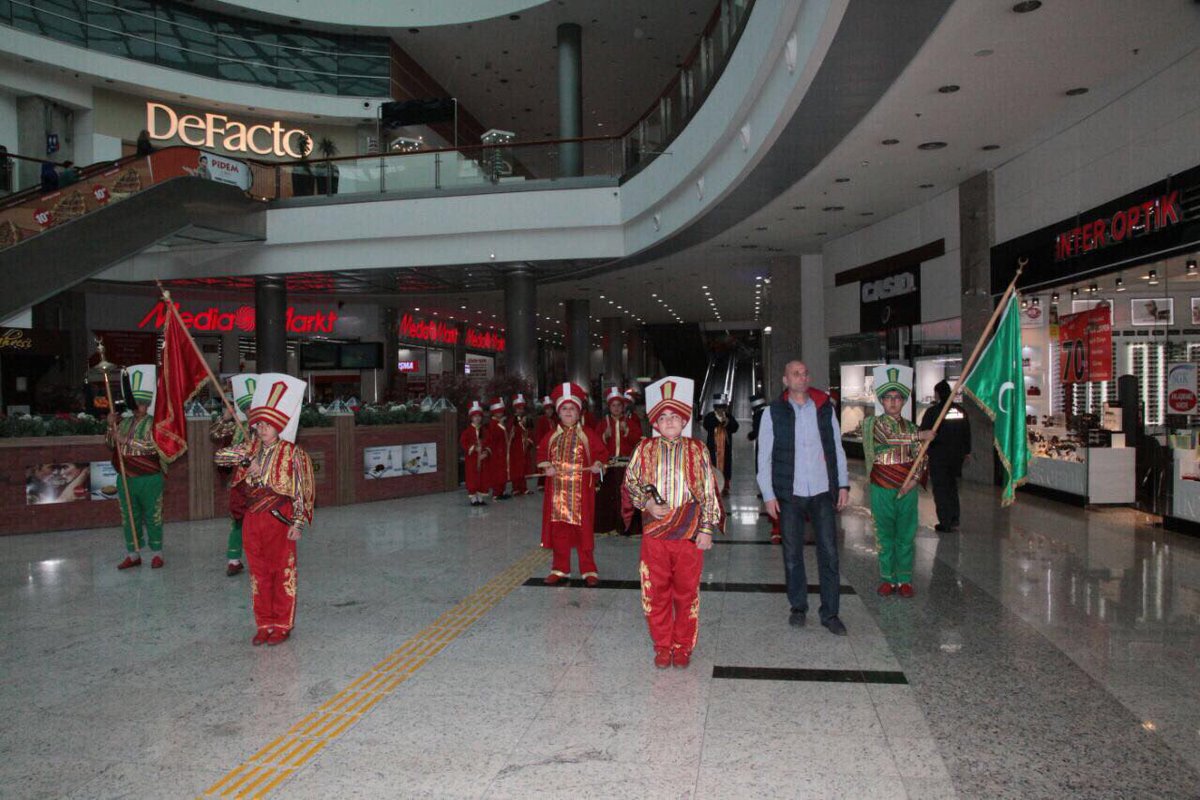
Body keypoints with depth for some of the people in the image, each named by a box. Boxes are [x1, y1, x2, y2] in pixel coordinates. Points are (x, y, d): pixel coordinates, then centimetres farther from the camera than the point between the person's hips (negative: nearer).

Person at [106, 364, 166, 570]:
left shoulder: (154, 423, -7)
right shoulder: (126, 422, 10)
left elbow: (152, 445, -22)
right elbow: (110, 444, 13)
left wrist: (126, 441, -23)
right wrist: (111, 426, -3)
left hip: (149, 480, -6)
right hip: (125, 480, 6)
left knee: (152, 517, 4)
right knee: (129, 518, 12)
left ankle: (157, 554, 16)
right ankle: (133, 554, 22)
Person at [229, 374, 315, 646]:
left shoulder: (291, 453, -8)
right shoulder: (251, 450, 7)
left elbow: (300, 490, -9)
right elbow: (239, 484, 13)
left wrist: (297, 523, -12)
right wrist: (249, 470, -9)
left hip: (279, 520, -5)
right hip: (253, 519, 5)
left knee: (283, 572, 4)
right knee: (258, 572, 11)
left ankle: (282, 625, 16)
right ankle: (264, 625, 23)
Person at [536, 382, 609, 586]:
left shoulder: (588, 434, 0)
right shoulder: (552, 436, 8)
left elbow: (602, 452, 4)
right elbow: (541, 453, 17)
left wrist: (598, 464, -15)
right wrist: (546, 467, -1)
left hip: (581, 491, -3)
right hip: (557, 491, 3)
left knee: (584, 529, 1)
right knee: (558, 530, 7)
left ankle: (588, 570, 12)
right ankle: (560, 569, 19)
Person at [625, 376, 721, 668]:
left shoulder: (697, 450, 2)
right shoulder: (645, 449, 4)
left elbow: (709, 492, 2)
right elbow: (630, 482, 7)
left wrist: (707, 529, -3)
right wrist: (648, 503, -10)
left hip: (690, 534, -1)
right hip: (654, 532, 1)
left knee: (687, 592, 7)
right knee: (656, 592, 7)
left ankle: (683, 647, 23)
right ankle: (662, 647, 22)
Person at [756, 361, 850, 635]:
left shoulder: (825, 408, 6)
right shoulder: (773, 412, 1)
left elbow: (837, 448, 12)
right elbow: (764, 456, 1)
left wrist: (843, 484, 5)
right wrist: (768, 494, -4)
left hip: (823, 492, 1)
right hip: (789, 494, -1)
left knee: (829, 553, 1)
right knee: (792, 554, 7)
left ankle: (830, 613, 11)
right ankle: (798, 607, 23)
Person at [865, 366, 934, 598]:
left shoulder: (911, 427, 10)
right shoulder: (873, 424, -1)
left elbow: (919, 458, 13)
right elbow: (890, 437, -20)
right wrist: (920, 436, -14)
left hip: (907, 490, 2)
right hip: (882, 490, -2)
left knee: (906, 537, 6)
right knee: (885, 537, 5)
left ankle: (904, 579, 16)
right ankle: (887, 579, 16)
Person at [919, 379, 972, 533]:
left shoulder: (932, 411, -13)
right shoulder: (961, 410, 5)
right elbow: (967, 432, 13)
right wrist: (967, 451, 22)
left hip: (938, 456, -6)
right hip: (957, 455, 6)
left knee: (940, 489, 1)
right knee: (952, 486, 19)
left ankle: (945, 524, 2)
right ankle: (954, 520, 20)